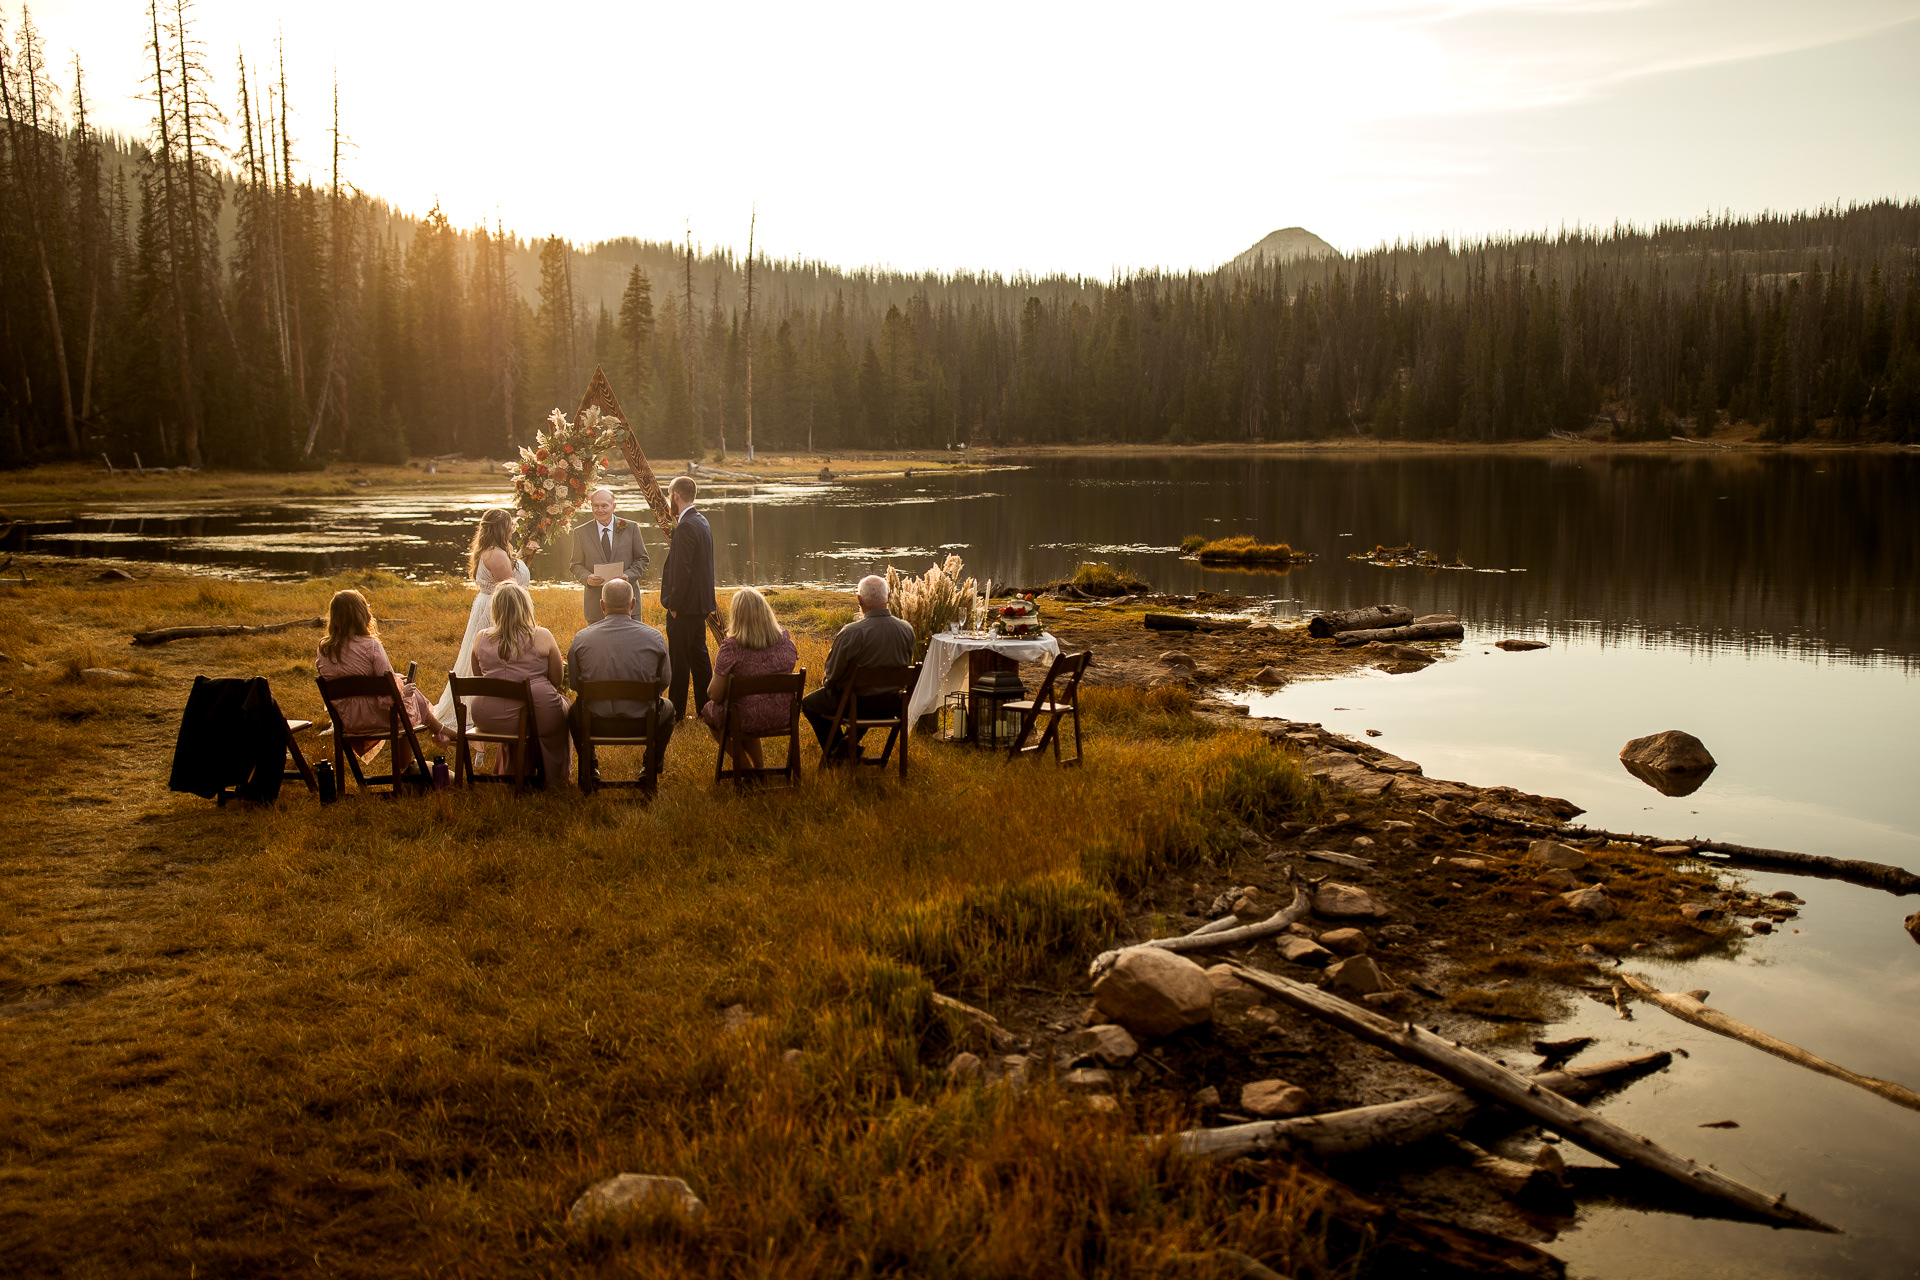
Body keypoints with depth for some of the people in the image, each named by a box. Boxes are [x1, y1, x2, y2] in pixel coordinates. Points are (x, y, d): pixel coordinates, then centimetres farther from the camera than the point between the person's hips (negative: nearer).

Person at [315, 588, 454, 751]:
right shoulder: (370, 645, -20)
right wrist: (402, 691, 1)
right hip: (376, 718, -5)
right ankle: (440, 732, 48)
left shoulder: (323, 650, -5)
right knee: (412, 694, 25)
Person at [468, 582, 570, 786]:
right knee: (561, 705, 29)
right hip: (538, 717, -4)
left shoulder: (482, 638, 3)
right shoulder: (542, 636, -7)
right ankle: (554, 776, 40)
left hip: (488, 719, 4)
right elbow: (556, 682, 0)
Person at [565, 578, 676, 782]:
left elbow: (573, 683, 3)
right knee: (667, 708, 34)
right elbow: (664, 681, 2)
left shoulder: (581, 639, -9)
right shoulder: (654, 637, -10)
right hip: (641, 724, -1)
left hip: (596, 724, 1)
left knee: (575, 709, 36)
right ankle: (651, 768, 41)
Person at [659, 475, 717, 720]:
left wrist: (673, 606, -16)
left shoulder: (685, 527, -19)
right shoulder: (702, 521, 11)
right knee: (698, 655, 15)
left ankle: (676, 711, 6)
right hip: (700, 603, 10)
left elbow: (682, 571, -22)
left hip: (684, 607, -10)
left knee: (679, 659, -1)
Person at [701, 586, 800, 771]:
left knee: (709, 710, 28)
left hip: (748, 721, -4)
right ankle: (759, 765, 36)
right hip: (782, 718, 5)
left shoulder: (731, 647, -20)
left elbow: (715, 695, -14)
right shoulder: (785, 639, -7)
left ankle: (742, 765, 26)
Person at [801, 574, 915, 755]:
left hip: (857, 704, -5)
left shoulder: (851, 633, -26)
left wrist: (826, 683, 8)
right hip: (892, 705, 5)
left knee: (808, 703, 20)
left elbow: (833, 674, -15)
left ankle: (834, 752, 25)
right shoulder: (907, 629, -10)